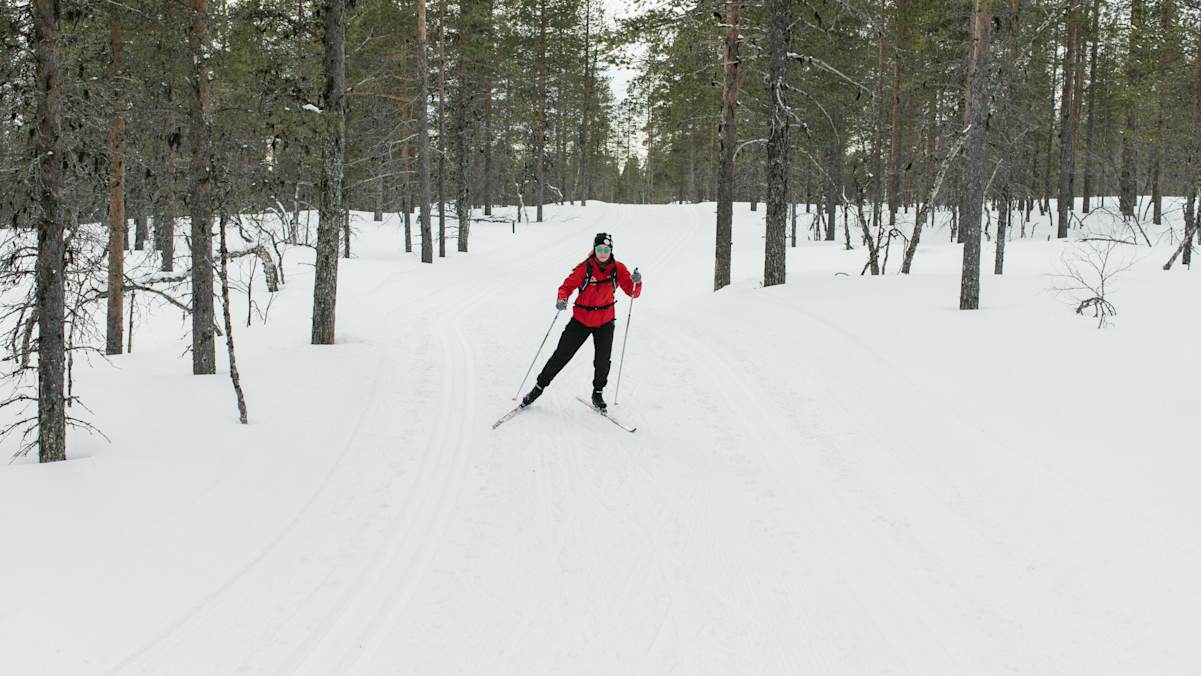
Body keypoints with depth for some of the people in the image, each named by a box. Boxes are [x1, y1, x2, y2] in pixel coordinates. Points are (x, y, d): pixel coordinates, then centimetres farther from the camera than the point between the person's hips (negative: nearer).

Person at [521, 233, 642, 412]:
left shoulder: (618, 268, -7)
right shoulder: (585, 268, -13)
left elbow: (632, 292, -6)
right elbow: (567, 286, -10)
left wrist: (636, 282, -28)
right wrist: (562, 299, -31)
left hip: (605, 321, 1)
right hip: (581, 319, -1)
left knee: (603, 361, -4)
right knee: (561, 355, 1)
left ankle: (598, 393, 21)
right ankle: (540, 386, 14)